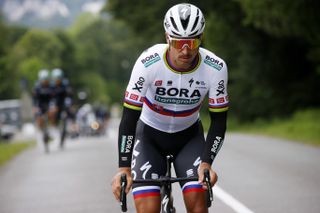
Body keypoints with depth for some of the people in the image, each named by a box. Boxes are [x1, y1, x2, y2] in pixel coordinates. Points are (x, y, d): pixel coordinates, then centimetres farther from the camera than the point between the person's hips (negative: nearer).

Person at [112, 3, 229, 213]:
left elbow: (219, 120, -15)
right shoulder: (148, 63, -29)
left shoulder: (216, 68, -24)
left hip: (189, 135, 2)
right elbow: (129, 117, -24)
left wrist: (206, 163, -27)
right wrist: (124, 167, -28)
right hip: (150, 134, -1)